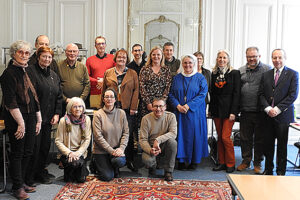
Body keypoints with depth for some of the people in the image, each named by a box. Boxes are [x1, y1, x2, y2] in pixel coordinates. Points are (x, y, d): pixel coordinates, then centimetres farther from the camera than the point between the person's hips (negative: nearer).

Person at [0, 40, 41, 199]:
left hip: (30, 117, 8)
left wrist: (38, 120, 15)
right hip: (16, 118, -7)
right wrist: (21, 123, -18)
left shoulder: (27, 72, 14)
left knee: (27, 152, 12)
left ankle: (21, 182, 25)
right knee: (17, 153, 1)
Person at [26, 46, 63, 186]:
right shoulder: (31, 72, -7)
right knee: (35, 145, -2)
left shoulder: (54, 75, 15)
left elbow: (59, 96, 15)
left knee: (46, 144, 11)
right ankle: (29, 176, 12)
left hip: (48, 117, 6)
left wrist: (57, 114, 6)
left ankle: (41, 172, 25)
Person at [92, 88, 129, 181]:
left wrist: (121, 148, -15)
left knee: (120, 161, -30)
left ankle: (115, 169, 9)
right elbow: (98, 136, -13)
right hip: (101, 150, -2)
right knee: (107, 177, -10)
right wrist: (111, 151, -18)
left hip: (116, 149, 2)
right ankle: (97, 163, 23)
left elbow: (126, 132, 0)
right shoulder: (98, 114, -8)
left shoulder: (121, 113, 1)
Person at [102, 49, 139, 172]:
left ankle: (130, 161, 8)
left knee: (128, 134, -1)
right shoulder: (108, 73, 12)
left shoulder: (132, 73, 9)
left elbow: (136, 91, 4)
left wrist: (133, 107, -4)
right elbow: (104, 90, 12)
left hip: (127, 108, -1)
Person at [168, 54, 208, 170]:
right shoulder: (177, 78, 10)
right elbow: (171, 94, 6)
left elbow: (202, 95, -7)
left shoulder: (200, 78, 2)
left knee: (194, 135, 0)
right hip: (179, 113, 2)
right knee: (180, 135, 1)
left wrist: (188, 106, -15)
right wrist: (178, 106, -12)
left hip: (195, 113, -2)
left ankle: (194, 161, 11)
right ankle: (181, 160, 10)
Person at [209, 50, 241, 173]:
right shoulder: (214, 73, 11)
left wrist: (233, 112, -14)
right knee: (219, 137, 9)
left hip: (228, 109, -5)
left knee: (225, 137, -7)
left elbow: (236, 93, -8)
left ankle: (230, 164, 8)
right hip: (216, 109, 5)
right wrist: (211, 109, 9)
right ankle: (222, 163, 19)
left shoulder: (234, 73, -3)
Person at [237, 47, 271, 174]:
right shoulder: (241, 71, 10)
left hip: (260, 111, -3)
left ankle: (258, 163, 21)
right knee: (245, 138, 11)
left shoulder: (267, 69, 0)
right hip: (245, 111, 3)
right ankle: (246, 161, 25)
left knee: (259, 139, 7)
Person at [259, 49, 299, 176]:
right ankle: (268, 169, 21)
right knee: (268, 144, 8)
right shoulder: (266, 75, 12)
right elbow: (261, 94, 8)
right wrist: (267, 108, -8)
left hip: (283, 115, -3)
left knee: (282, 145, 4)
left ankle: (280, 171, 17)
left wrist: (277, 109, -14)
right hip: (268, 116, 3)